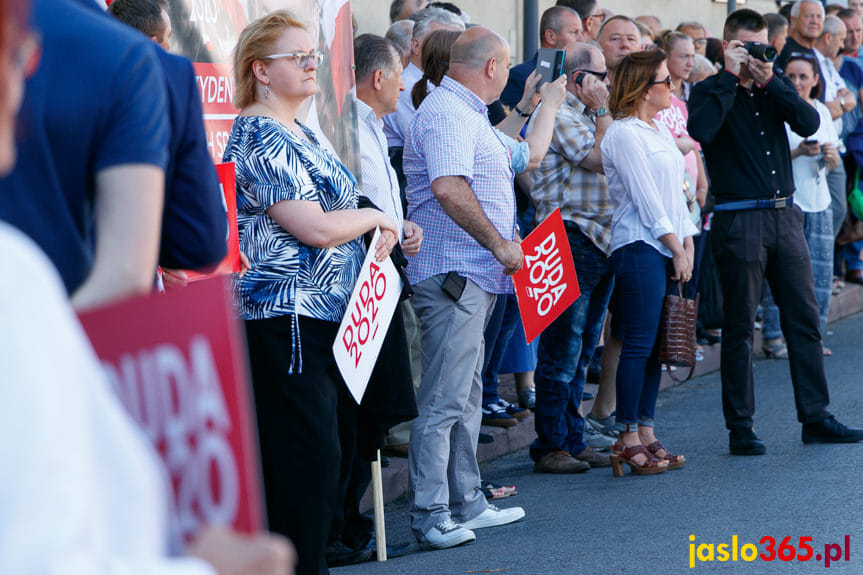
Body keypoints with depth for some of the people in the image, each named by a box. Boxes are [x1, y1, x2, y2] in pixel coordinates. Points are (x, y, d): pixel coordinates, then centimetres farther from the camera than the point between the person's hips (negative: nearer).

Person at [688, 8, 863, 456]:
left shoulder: (775, 88, 13)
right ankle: (740, 427, 7)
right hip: (738, 220, -5)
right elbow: (701, 129, -23)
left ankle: (815, 418, 13)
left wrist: (769, 80, -12)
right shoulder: (711, 92, -1)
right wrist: (731, 76, -15)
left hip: (785, 216, 5)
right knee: (739, 325, 0)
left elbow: (809, 124, -4)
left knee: (805, 318, 6)